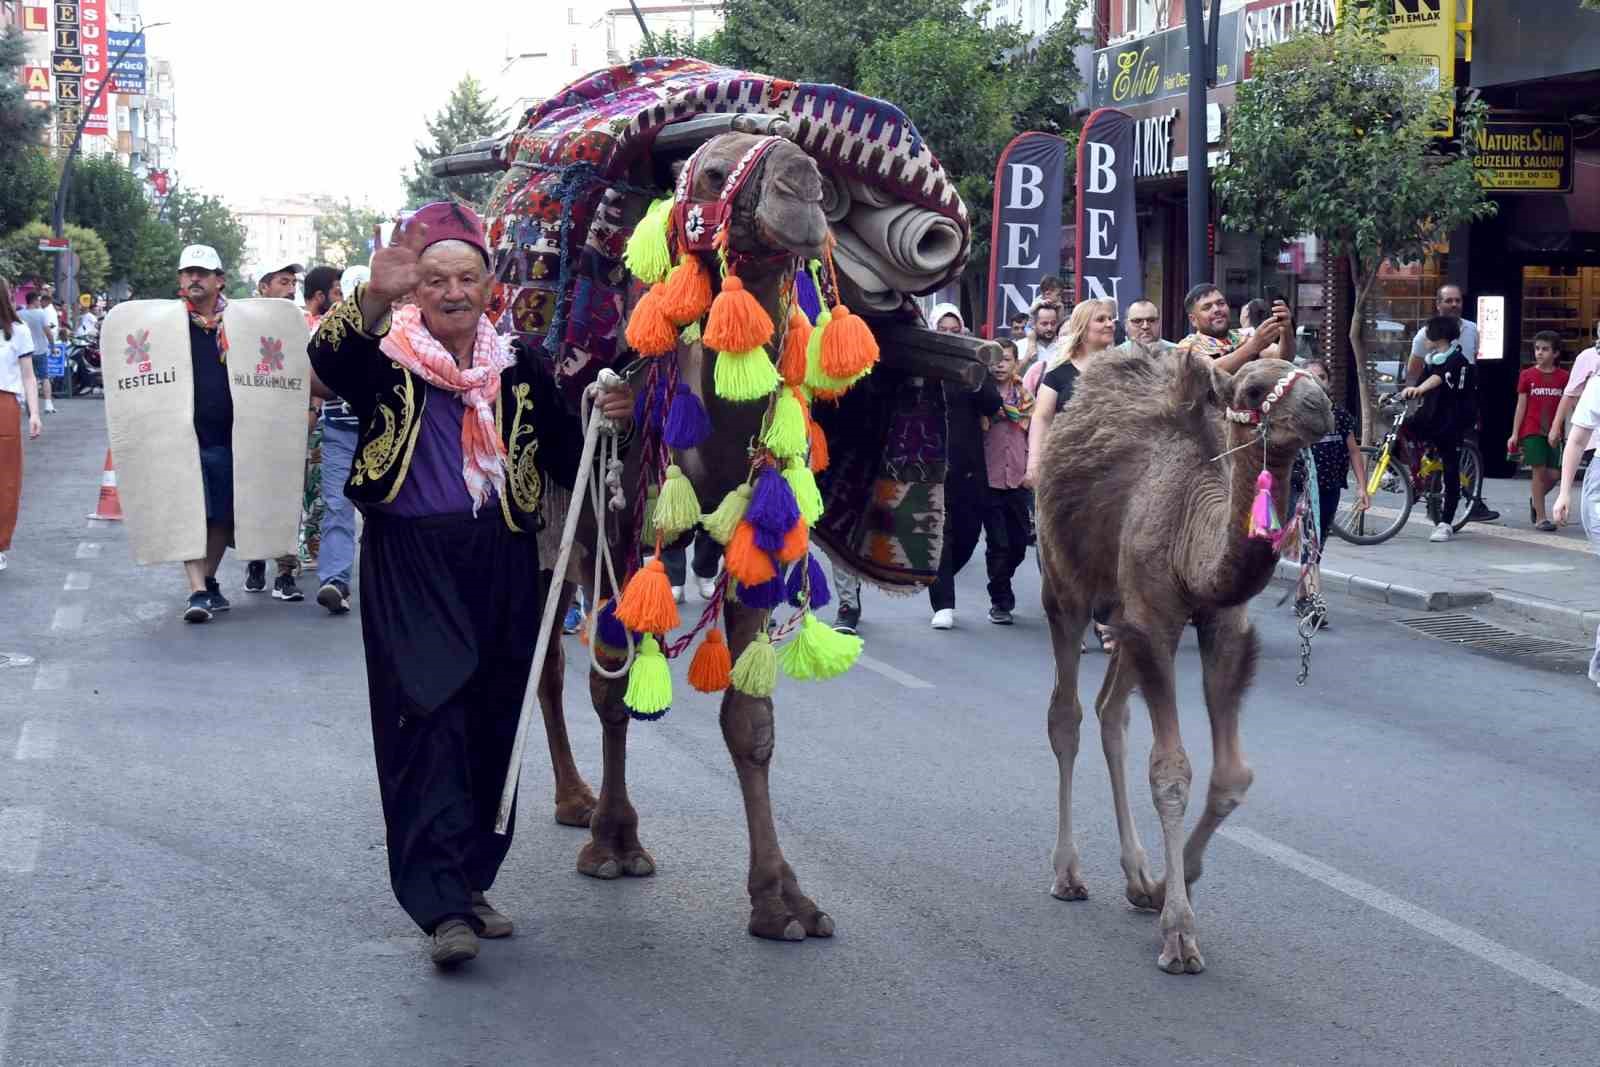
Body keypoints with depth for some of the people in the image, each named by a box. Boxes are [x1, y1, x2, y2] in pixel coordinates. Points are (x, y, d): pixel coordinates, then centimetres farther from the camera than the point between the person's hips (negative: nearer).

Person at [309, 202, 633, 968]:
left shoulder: (518, 367, 9)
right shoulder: (387, 359, -3)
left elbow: (565, 459, 12)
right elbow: (329, 359, -25)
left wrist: (601, 419, -8)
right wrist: (374, 297, -42)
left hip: (502, 566, 4)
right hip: (410, 565, -4)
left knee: (491, 726, 9)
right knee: (430, 719, -11)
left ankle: (470, 879, 23)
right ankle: (443, 905, -11)